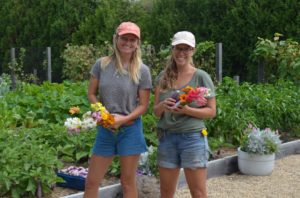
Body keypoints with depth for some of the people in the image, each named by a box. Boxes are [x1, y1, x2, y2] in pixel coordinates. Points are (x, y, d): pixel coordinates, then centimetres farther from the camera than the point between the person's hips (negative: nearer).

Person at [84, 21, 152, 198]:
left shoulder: (142, 70, -7)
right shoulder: (102, 64, -1)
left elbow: (143, 105, -4)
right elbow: (91, 94, 5)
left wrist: (123, 119, -18)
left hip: (130, 129, -2)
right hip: (105, 128, 2)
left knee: (128, 182, 8)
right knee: (92, 182, 8)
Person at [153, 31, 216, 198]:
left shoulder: (201, 77, -3)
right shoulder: (163, 77, 7)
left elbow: (211, 111, -4)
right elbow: (156, 111, 9)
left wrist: (187, 110, -19)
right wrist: (162, 106, -14)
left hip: (193, 137, -4)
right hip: (167, 138, 4)